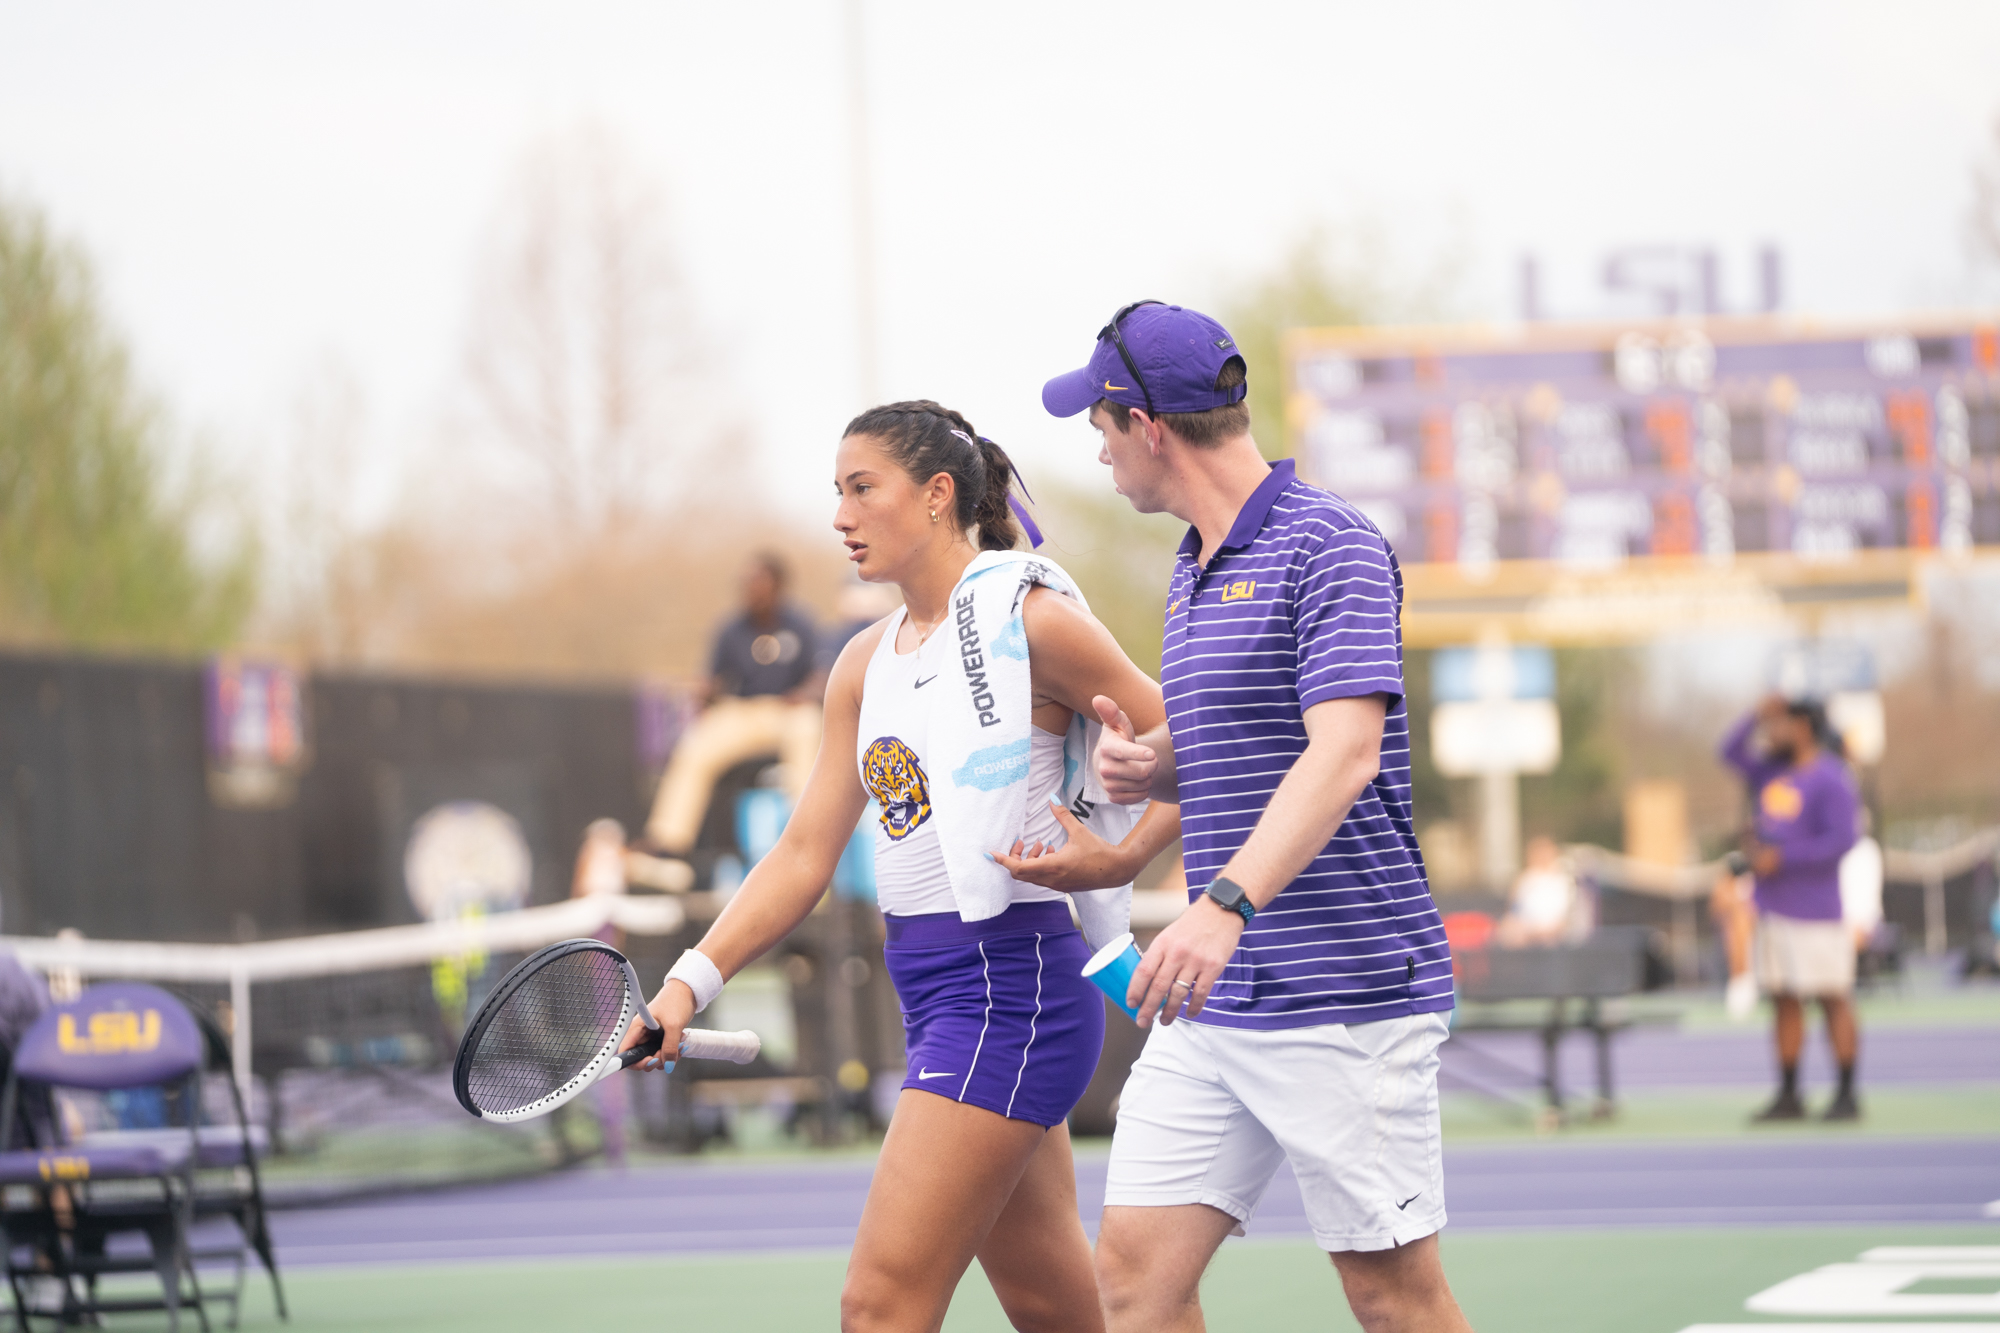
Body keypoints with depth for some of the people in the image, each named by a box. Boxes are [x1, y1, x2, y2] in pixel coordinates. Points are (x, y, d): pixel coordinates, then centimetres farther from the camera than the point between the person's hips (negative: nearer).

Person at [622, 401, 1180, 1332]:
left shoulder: (1029, 619, -8)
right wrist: (691, 983, 2)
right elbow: (805, 855, 11)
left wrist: (1120, 858, -17)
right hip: (934, 994, 8)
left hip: (1012, 982, -8)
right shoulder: (864, 666, 13)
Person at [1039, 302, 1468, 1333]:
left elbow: (1344, 753, -24)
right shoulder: (1192, 572, 17)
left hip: (1345, 999, -8)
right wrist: (1146, 763, 6)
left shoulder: (1328, 545, -11)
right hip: (1210, 1006, 8)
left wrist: (1226, 904, -37)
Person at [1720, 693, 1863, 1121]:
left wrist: (1780, 857, -17)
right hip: (1773, 907, 8)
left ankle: (1847, 1096, -1)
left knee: (1832, 999, -5)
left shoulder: (1830, 779, -11)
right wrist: (1759, 716, 3)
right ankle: (1788, 1097, 14)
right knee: (1784, 1001, 9)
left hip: (1813, 910, -8)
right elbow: (1731, 752, 19)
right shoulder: (1775, 769, 12)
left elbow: (1841, 839, -18)